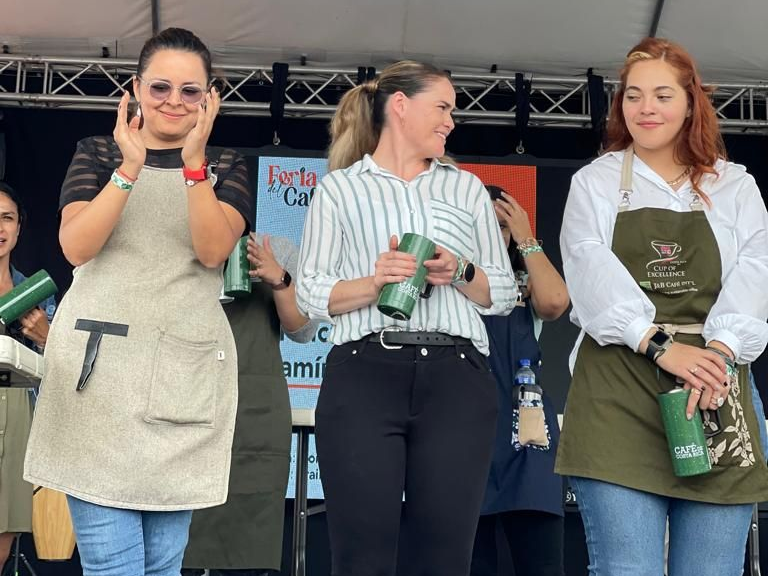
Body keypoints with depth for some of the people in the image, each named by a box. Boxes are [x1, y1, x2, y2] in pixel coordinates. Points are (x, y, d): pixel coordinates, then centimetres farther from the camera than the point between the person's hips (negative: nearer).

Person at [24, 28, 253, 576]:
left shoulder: (227, 167, 12)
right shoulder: (97, 153, 10)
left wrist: (193, 163, -17)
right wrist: (130, 169, -15)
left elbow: (213, 250, -6)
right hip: (99, 362, -1)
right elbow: (76, 246, -5)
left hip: (185, 370, 1)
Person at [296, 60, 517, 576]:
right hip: (365, 375, -2)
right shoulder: (339, 188, 13)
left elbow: (503, 295, 17)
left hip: (456, 380, 2)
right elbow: (312, 295, 5)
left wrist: (460, 273, -3)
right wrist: (373, 283, -13)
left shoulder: (467, 187, 21)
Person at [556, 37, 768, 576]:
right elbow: (593, 273, -5)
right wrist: (662, 346, -20)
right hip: (618, 394, -1)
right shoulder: (594, 183, 12)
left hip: (715, 392, 2)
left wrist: (719, 350, -19)